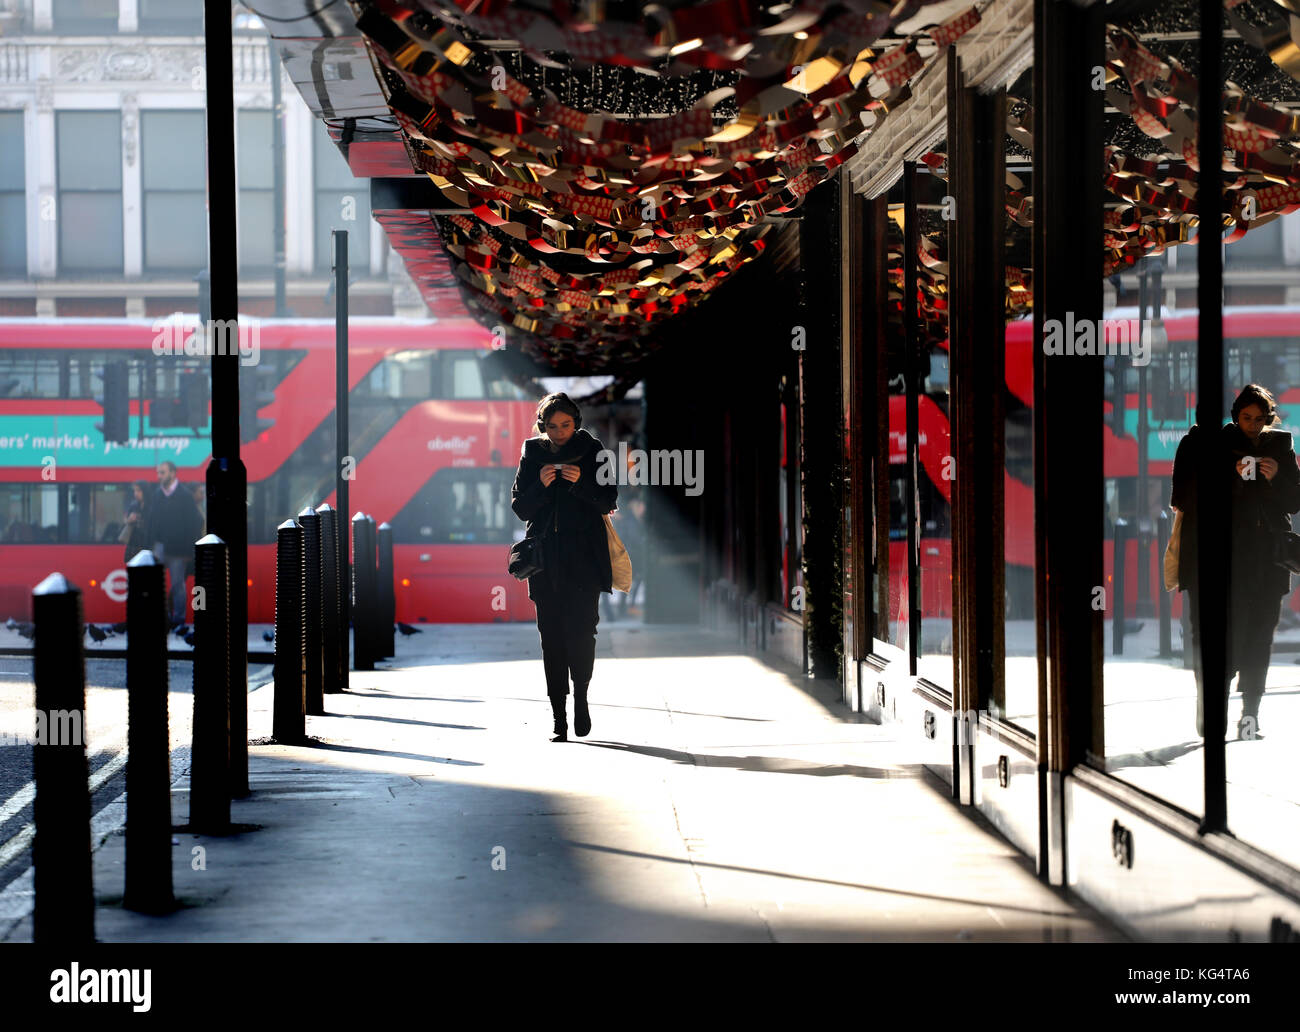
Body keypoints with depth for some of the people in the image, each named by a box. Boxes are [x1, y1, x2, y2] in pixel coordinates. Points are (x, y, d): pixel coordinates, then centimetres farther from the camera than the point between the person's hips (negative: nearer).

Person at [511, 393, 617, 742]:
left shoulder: (592, 451, 4)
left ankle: (581, 697, 8)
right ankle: (559, 719, 1)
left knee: (581, 629, -13)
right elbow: (520, 507, 7)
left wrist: (580, 482, -17)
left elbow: (608, 501, 0)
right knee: (551, 636, -1)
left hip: (584, 558, -1)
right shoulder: (532, 454, 8)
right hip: (545, 558, 2)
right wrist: (541, 485, -12)